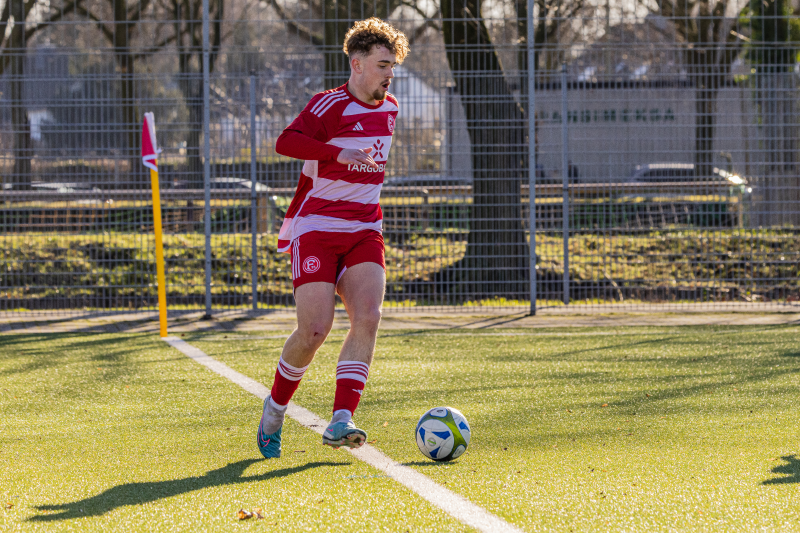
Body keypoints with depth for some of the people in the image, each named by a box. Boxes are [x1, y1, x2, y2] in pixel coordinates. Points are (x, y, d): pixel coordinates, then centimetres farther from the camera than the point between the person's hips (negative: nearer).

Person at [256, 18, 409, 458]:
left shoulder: (388, 109, 13)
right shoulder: (330, 104, -9)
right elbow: (286, 142, -27)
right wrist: (340, 154, -36)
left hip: (364, 233, 6)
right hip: (316, 229, -6)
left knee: (367, 318, -17)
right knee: (314, 331, -12)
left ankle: (341, 421, -22)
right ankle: (275, 408, 13)